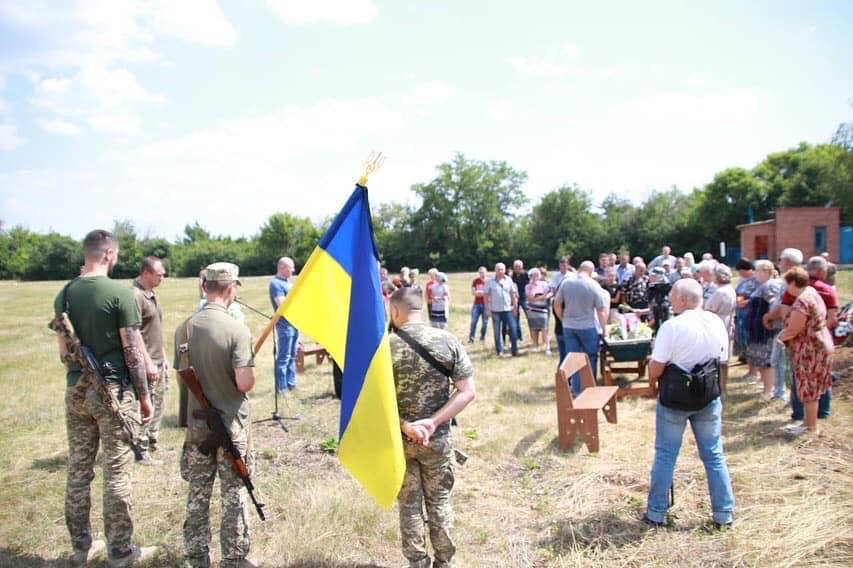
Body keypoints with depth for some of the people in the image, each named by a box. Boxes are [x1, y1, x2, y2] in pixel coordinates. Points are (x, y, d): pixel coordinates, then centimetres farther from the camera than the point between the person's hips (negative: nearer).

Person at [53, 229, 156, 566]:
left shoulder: (64, 295, 5)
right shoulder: (119, 293, -14)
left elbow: (63, 351, 11)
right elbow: (133, 351, -13)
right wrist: (144, 395, -5)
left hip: (76, 390, 6)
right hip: (113, 391, -6)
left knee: (78, 469, 14)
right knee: (116, 473, 3)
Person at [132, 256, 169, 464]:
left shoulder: (152, 295, 14)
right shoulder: (135, 295, -16)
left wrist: (164, 358, 19)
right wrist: (148, 363, -20)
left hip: (158, 362, 10)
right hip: (146, 363, -10)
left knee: (158, 405, 16)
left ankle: (152, 444, 29)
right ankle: (141, 452, 6)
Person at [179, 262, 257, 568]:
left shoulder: (186, 327, -3)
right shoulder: (236, 329, -19)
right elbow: (245, 383, -22)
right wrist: (251, 379, 0)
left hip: (197, 421, 5)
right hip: (231, 423, -4)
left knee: (197, 494, 16)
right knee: (234, 495, 10)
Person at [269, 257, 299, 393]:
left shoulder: (287, 282, 16)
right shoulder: (276, 283, -13)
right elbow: (282, 305, -21)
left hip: (294, 323, 10)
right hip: (285, 324, -10)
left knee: (292, 356, 15)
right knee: (283, 357, -5)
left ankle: (291, 383, 24)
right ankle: (281, 387, 0)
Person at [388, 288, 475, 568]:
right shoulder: (447, 341, -8)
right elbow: (467, 392, -10)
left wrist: (405, 426, -14)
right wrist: (433, 422, -13)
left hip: (398, 439, -1)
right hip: (438, 439, 1)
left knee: (409, 505, 16)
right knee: (439, 502, 19)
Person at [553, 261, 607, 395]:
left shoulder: (566, 283, -2)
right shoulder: (593, 285, -11)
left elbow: (557, 304, 4)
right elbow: (601, 310, -8)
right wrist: (604, 328, 2)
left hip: (568, 326, 3)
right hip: (587, 327, -3)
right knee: (590, 357, 13)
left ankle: (577, 389, 14)